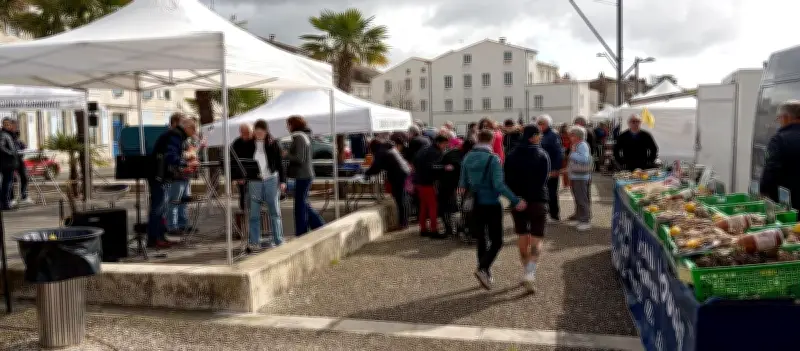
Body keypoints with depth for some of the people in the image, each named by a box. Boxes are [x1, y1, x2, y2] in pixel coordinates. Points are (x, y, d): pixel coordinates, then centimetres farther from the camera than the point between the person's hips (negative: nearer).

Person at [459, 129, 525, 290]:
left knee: (481, 240, 15)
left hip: (476, 205, 6)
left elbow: (463, 183, 10)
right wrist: (515, 200, -23)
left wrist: (463, 187, 33)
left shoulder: (468, 158, 2)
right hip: (492, 204, -5)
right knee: (496, 241, 2)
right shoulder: (493, 159, -14)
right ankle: (483, 269, -16)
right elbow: (499, 184, -23)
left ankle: (486, 275, 21)